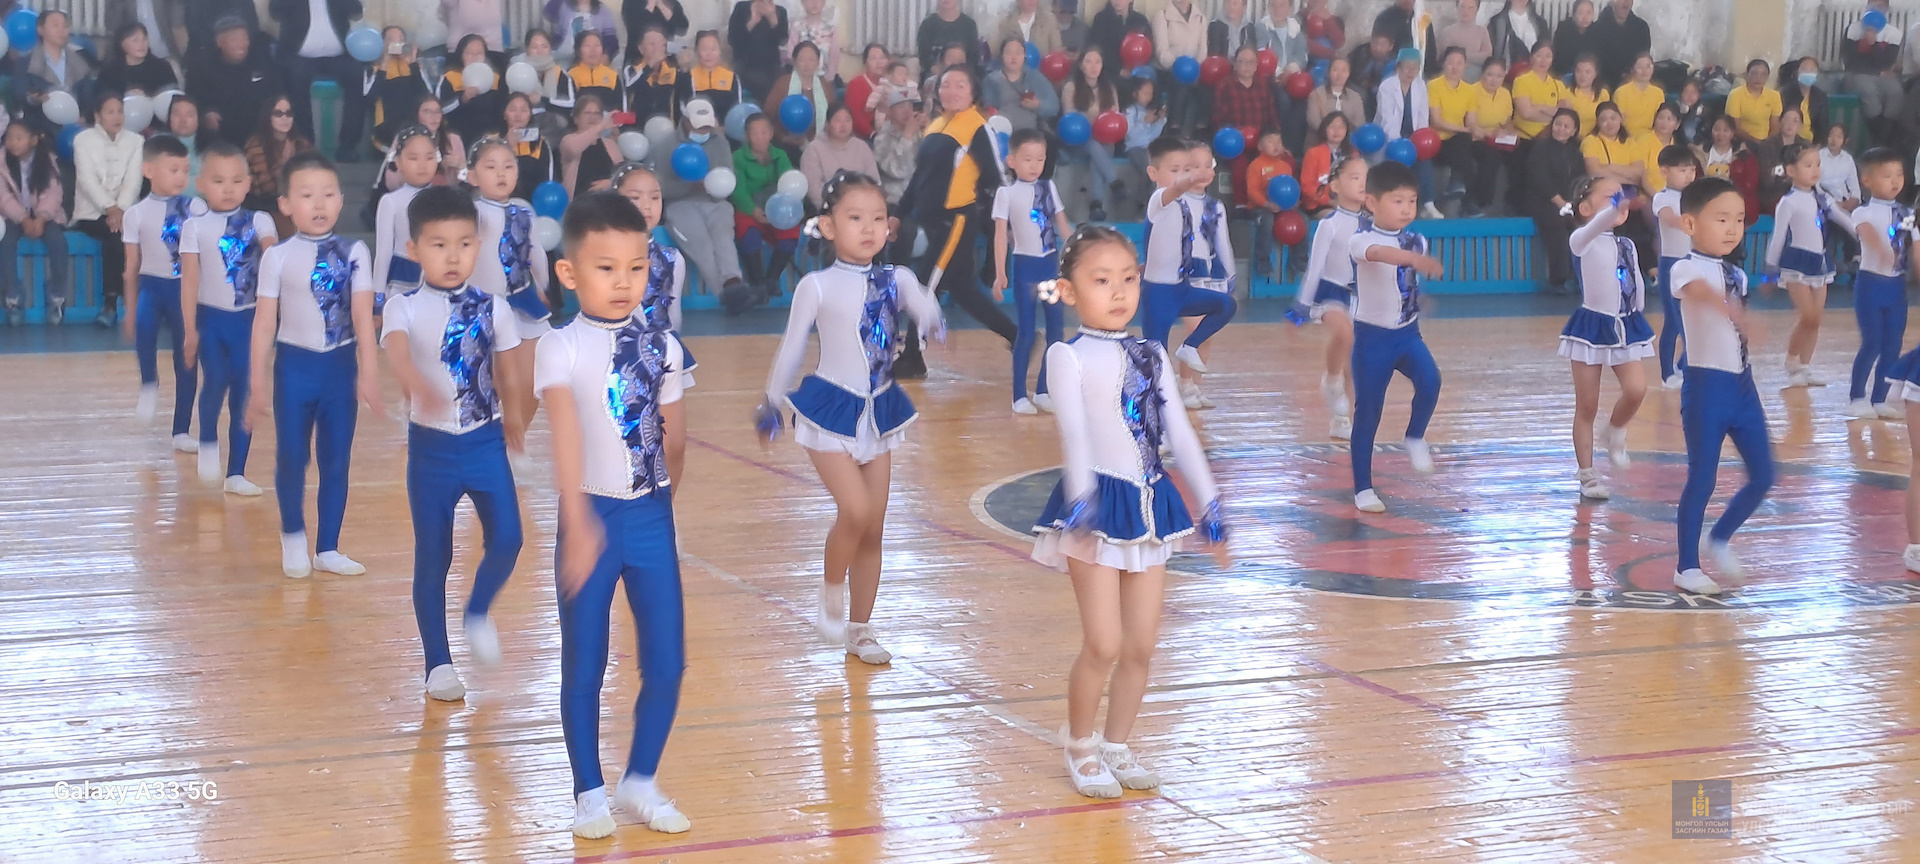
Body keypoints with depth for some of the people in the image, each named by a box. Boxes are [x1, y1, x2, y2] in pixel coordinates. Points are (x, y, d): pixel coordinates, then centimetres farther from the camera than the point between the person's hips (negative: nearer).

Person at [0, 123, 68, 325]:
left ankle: (57, 297, -12)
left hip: (44, 215, 0)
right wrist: (24, 220, -25)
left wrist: (41, 219, -27)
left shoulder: (47, 159, -6)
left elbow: (54, 192, -12)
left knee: (57, 241, -29)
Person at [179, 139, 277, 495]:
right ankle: (208, 445, 8)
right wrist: (190, 329, -5)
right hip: (210, 317, -1)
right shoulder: (196, 226, 0)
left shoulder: (258, 222, 2)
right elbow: (190, 279, -2)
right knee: (217, 381, -20)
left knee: (243, 391, 3)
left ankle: (236, 473, 11)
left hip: (247, 318, 1)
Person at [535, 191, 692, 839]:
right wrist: (579, 522, -36)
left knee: (667, 662, 5)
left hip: (653, 516, 4)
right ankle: (590, 792, 21)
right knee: (584, 665, 6)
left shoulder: (661, 347, 2)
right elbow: (566, 434, -25)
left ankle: (640, 781, 23)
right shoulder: (561, 348, -11)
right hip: (593, 515, -3)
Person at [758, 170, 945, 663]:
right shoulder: (817, 287, -8)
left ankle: (859, 629, 21)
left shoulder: (896, 281, 0)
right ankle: (832, 599, 8)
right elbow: (791, 348, 0)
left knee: (873, 528, 8)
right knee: (856, 512, -17)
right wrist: (771, 405, 6)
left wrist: (931, 321, -40)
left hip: (880, 409, 4)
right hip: (831, 408, -4)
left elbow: (924, 308, -18)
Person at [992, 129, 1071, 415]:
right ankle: (1020, 395, 5)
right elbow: (1001, 234, -8)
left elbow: (1062, 225, 12)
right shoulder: (1007, 193, -6)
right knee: (1026, 332, -3)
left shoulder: (1049, 187, 6)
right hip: (1025, 265, -4)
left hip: (1051, 263, 4)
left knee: (1056, 330, 5)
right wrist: (1000, 274, -14)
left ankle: (1043, 391, 15)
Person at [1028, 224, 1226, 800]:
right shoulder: (1069, 357, -6)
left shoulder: (1152, 356, 11)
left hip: (1150, 503, 6)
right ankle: (1080, 746, 13)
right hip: (1099, 504, -6)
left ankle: (1116, 745, 24)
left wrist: (1209, 503, 9)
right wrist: (1081, 501, -32)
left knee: (1142, 644, 8)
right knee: (1104, 643, -8)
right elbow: (1074, 430, -19)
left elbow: (1178, 432, 12)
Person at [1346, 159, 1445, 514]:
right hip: (1372, 336, -4)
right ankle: (1363, 490, 13)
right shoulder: (1362, 239, -18)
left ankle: (1415, 438, 4)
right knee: (1367, 413, 1)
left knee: (1430, 381, -24)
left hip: (1408, 333, 4)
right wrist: (1414, 258, -59)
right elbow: (1378, 253, -43)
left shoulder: (1416, 241, 1)